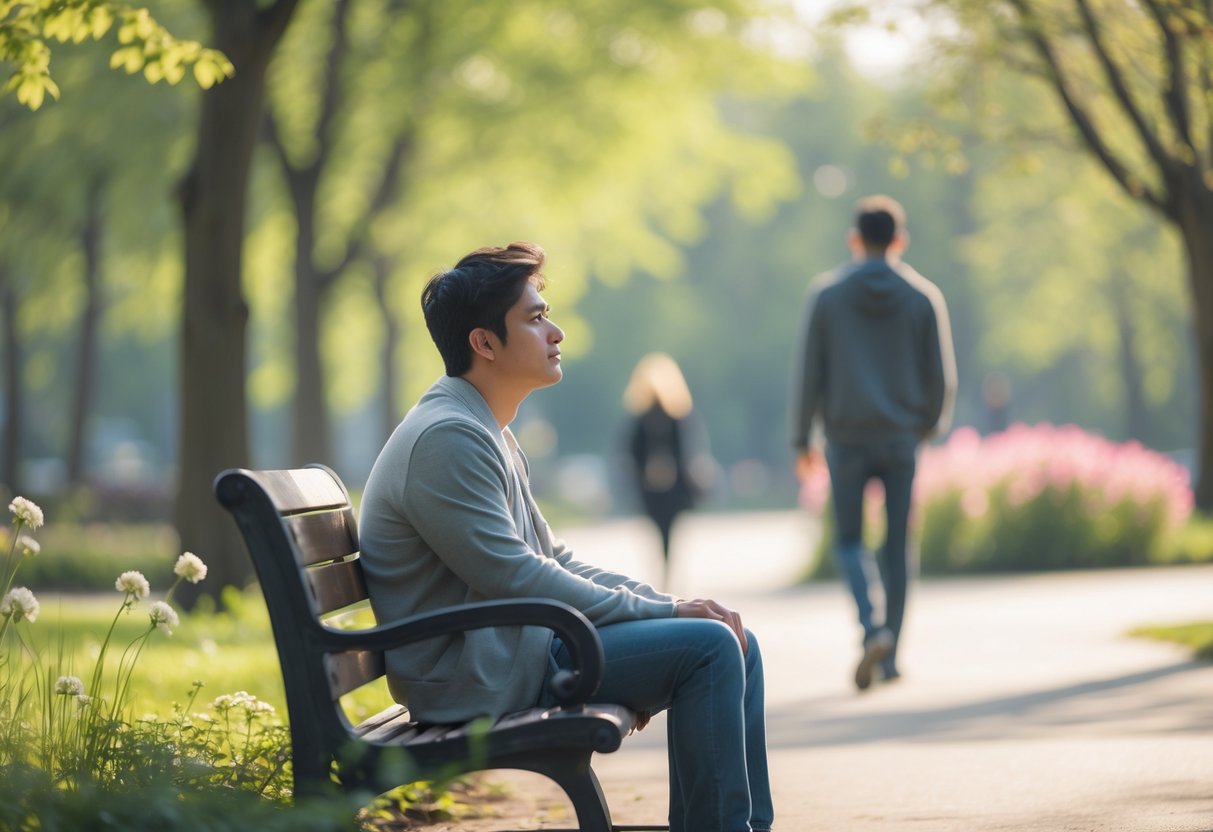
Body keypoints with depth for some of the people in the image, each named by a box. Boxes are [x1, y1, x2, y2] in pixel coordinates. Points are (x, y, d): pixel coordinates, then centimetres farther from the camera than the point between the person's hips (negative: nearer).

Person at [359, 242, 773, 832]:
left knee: (735, 643, 6)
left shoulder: (489, 434, 17)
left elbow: (549, 559, 18)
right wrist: (664, 612, -13)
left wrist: (669, 603, 4)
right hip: (475, 682, -10)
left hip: (513, 646, 10)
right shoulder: (446, 439, -18)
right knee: (707, 647, -18)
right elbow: (518, 579, -20)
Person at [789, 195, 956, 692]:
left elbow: (808, 372, -1)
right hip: (903, 438, 1)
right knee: (896, 545, 8)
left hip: (847, 437, -1)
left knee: (849, 540, 8)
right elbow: (941, 376, 2)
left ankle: (871, 627, -17)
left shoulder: (826, 294, 0)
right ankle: (890, 657, 9)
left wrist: (804, 439, 6)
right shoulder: (923, 297, 2)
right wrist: (931, 424, 20)